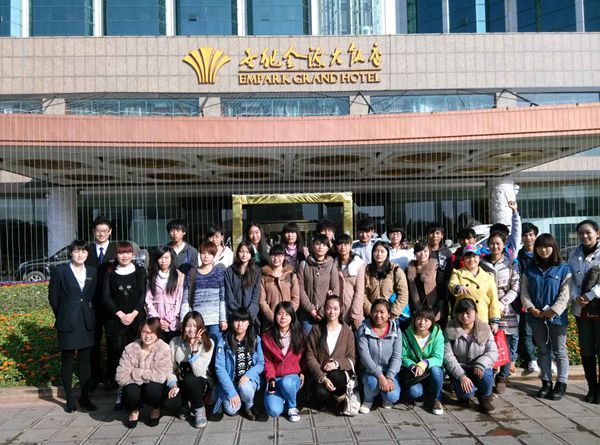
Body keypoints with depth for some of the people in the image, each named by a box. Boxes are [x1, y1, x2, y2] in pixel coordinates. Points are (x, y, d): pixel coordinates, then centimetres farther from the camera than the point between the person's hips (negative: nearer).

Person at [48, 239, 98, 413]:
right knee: (67, 360, 6)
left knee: (86, 360, 7)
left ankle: (85, 397, 16)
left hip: (87, 322, 3)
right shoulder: (60, 271, -2)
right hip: (67, 322, -3)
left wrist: (89, 314, 7)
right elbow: (53, 297, 2)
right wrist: (62, 316, 7)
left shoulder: (92, 272, 8)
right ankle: (69, 399, 15)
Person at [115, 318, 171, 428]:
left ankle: (156, 409, 3)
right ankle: (133, 411, 7)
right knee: (130, 391, -31)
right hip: (135, 387, 1)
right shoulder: (130, 348, -8)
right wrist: (146, 375, -24)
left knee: (152, 388, -34)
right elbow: (120, 376, -14)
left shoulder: (164, 349, -15)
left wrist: (135, 373, -20)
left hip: (154, 387, -1)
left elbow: (160, 376, -23)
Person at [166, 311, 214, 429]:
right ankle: (184, 406, 8)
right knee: (168, 400, -30)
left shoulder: (207, 343, -14)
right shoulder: (175, 342, -5)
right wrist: (173, 384, -20)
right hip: (180, 383, 2)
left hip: (200, 383, -2)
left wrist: (195, 348, -29)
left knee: (190, 379, -36)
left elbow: (198, 372, -25)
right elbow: (170, 367, -4)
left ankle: (199, 409, -7)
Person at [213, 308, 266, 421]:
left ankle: (248, 407, 1)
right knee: (231, 410, -23)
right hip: (230, 381, -1)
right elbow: (219, 368, -12)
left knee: (245, 388, -33)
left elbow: (261, 363, -2)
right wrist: (232, 392, -19)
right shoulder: (224, 342, -9)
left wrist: (248, 375, -22)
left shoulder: (256, 339, -3)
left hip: (249, 379, 1)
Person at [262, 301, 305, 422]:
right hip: (275, 378, 0)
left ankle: (292, 407, -5)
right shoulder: (267, 337, 0)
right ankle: (281, 398, 12)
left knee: (286, 382, -37)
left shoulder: (298, 335, 1)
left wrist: (302, 372, -3)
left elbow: (302, 358, 11)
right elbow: (267, 361, 2)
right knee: (274, 411, -25)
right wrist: (271, 379, -12)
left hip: (293, 377, 0)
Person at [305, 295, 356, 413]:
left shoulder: (347, 331, 4)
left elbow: (352, 359, 1)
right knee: (320, 393, -31)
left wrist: (337, 363, -20)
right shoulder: (316, 330, 1)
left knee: (334, 375, -35)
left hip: (339, 373, 0)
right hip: (320, 374, 0)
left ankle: (341, 397, -3)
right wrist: (322, 377, -19)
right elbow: (310, 357, -5)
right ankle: (326, 399, 7)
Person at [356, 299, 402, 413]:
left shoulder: (396, 331, -1)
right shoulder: (363, 330, -8)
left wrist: (389, 377, -21)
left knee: (392, 397, -24)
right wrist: (380, 376, -26)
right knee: (372, 381, -34)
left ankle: (386, 397, 15)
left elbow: (397, 357, -7)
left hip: (390, 371, 1)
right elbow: (364, 356, -17)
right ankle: (368, 400, 1)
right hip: (369, 370, -1)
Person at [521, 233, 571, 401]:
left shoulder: (563, 268, -5)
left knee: (559, 351, 6)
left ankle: (561, 383, 18)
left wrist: (553, 311, -17)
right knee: (544, 350, 13)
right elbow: (524, 291, 5)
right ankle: (546, 381, 23)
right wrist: (531, 308, -9)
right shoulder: (530, 269, 6)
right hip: (536, 317, 3)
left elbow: (565, 294, -10)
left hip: (557, 317, -3)